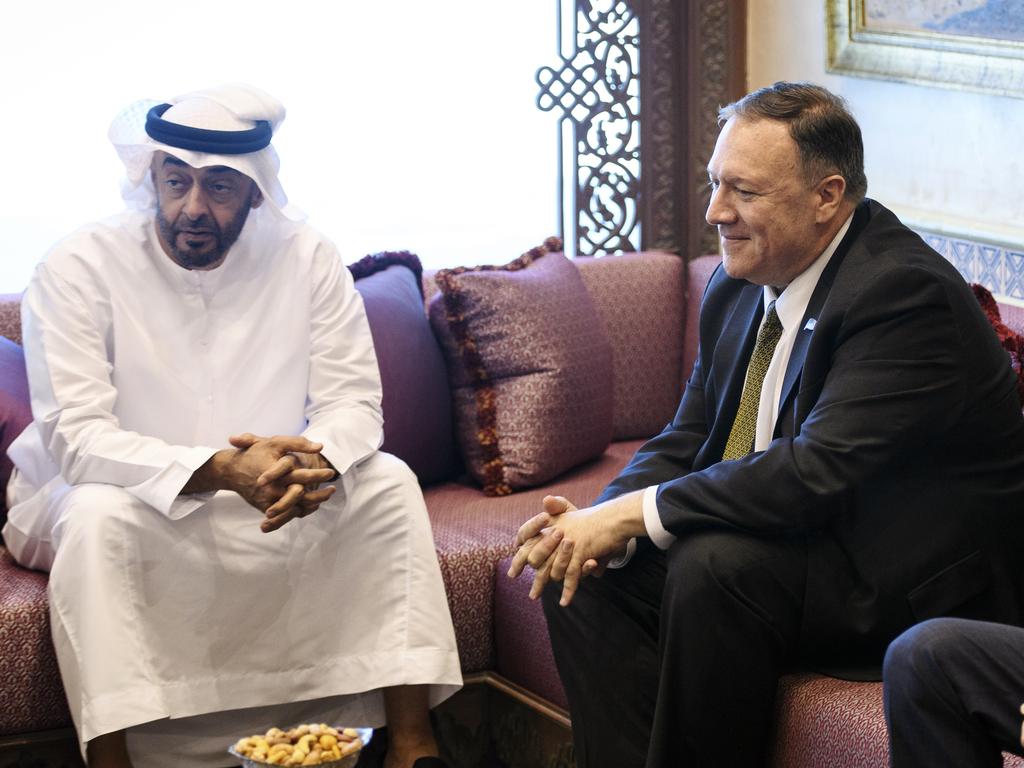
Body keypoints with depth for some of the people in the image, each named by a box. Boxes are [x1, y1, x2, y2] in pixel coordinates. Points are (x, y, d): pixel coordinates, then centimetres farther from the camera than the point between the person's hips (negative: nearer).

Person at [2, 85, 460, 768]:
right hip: (134, 504, -3)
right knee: (98, 514, -35)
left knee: (387, 482, -18)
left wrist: (315, 461, -34)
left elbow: (354, 402, -8)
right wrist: (219, 471, -40)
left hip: (268, 504, 3)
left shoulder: (307, 258, -6)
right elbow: (76, 436, -25)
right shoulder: (77, 269, -16)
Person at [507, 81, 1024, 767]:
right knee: (579, 570, -5)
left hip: (917, 583, -9)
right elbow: (687, 441, 8)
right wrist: (604, 519, -14)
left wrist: (635, 513, -25)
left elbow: (818, 470, -30)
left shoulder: (906, 292, -21)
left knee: (712, 564, -31)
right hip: (796, 541, 9)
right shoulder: (738, 285, 6)